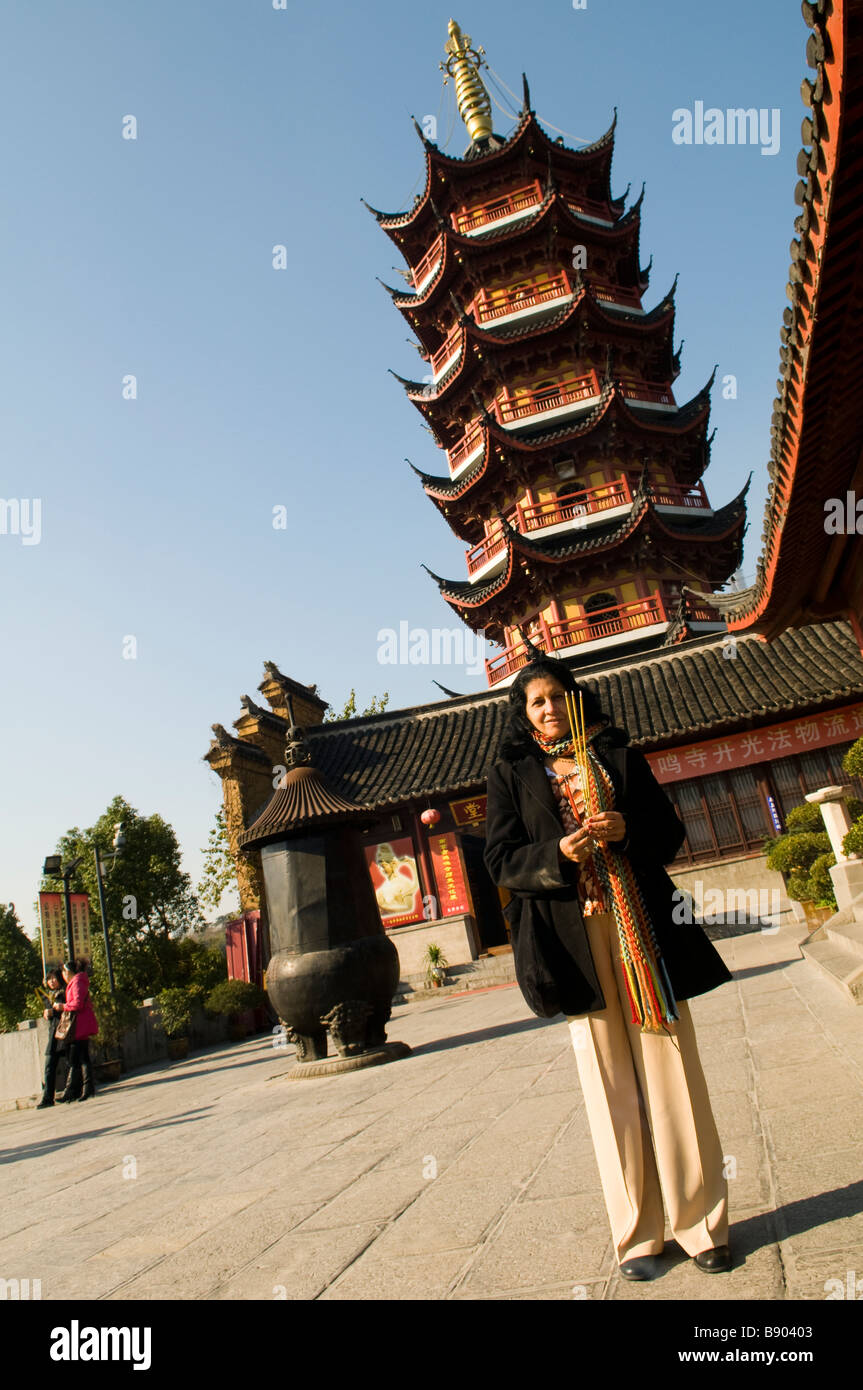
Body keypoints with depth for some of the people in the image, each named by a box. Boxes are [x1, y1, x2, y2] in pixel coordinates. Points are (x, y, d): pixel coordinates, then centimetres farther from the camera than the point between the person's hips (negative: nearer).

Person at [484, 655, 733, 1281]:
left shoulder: (620, 757, 11)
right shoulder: (511, 776, 7)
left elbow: (671, 831, 9)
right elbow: (502, 860, 0)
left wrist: (628, 830, -12)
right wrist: (559, 854, -18)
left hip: (642, 929, 1)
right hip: (574, 937, -1)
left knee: (670, 1070, 5)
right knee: (611, 1084, 5)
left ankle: (701, 1219, 20)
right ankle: (638, 1233, 18)